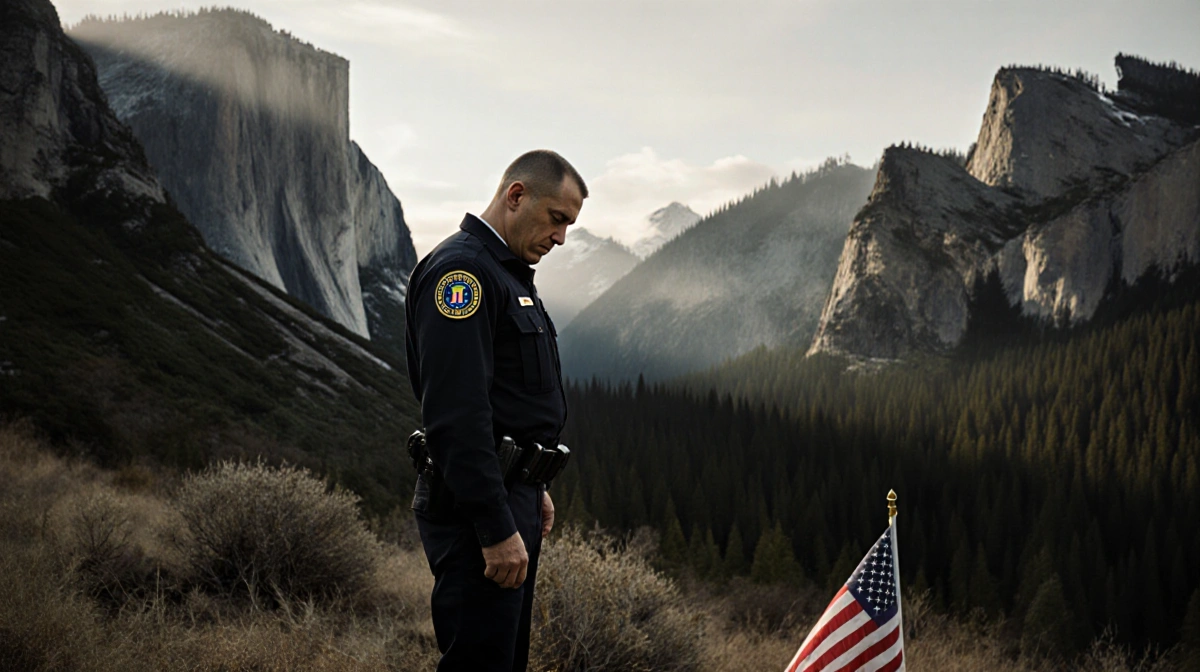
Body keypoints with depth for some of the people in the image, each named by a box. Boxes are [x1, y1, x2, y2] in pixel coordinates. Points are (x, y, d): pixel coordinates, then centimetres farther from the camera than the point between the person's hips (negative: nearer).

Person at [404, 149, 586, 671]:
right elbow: (457, 415, -24)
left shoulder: (507, 272, 18)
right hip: (477, 510, -11)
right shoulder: (461, 270, -16)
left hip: (512, 498, 11)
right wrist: (497, 529, -25)